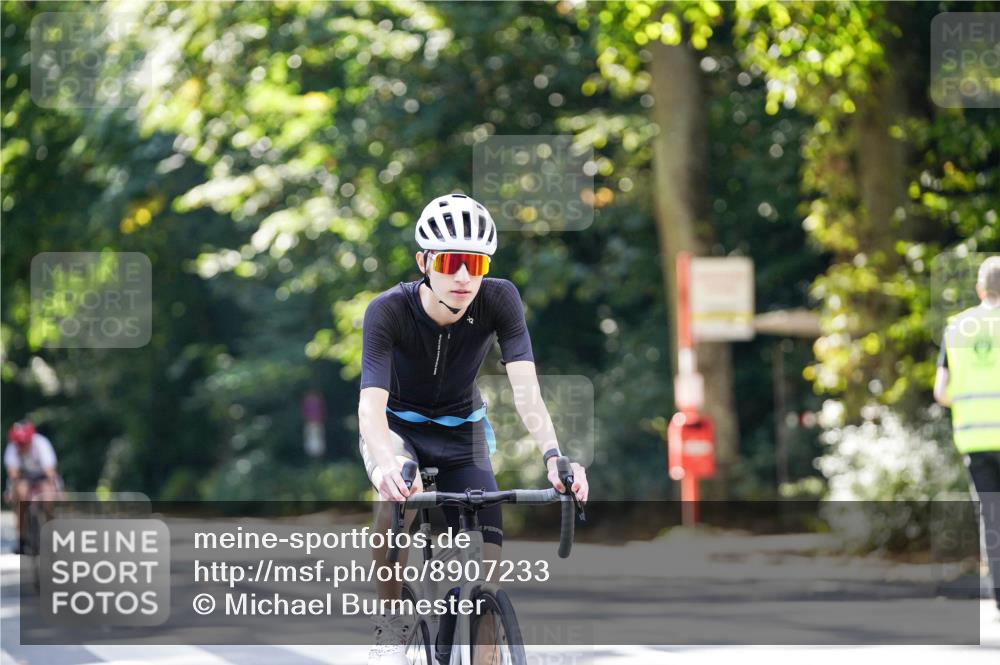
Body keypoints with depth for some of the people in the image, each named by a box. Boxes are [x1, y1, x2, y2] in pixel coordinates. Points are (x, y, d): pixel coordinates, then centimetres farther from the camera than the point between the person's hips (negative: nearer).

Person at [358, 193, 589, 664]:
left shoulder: (499, 299, -23)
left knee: (490, 567, -13)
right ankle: (391, 626, -22)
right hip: (397, 427, -2)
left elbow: (525, 389, -31)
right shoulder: (389, 310, -28)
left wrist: (554, 457, -50)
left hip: (461, 433, 2)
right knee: (399, 493, -37)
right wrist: (387, 466, -60)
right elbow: (371, 404, -39)